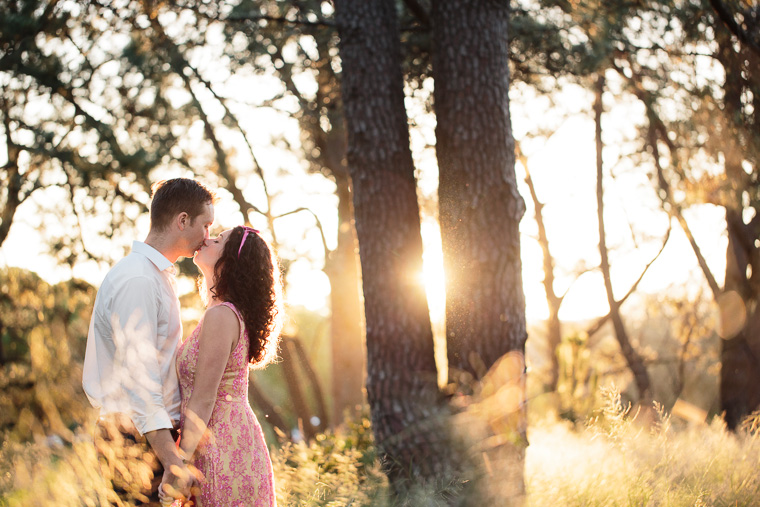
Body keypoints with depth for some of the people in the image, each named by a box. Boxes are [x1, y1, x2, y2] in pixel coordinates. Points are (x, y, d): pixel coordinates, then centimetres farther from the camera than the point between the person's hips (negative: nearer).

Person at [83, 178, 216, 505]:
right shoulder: (137, 281, -16)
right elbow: (139, 378, -22)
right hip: (137, 440, -10)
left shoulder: (158, 275, 17)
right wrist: (172, 460, -26)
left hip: (153, 433, 10)